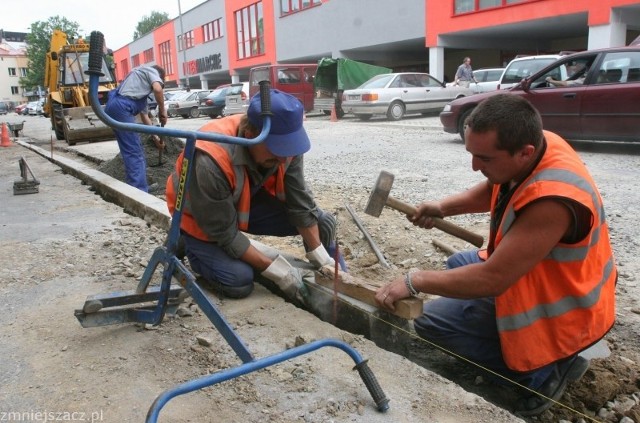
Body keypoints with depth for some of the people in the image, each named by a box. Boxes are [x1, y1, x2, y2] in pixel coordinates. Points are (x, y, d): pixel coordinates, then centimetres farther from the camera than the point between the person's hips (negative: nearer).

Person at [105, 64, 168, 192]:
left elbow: (144, 116, 38)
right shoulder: (151, 71, 12)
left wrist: (155, 138, 42)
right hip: (121, 107, -9)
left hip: (115, 107, 9)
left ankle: (135, 188, 23)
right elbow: (157, 89, -12)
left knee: (132, 151, 16)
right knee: (134, 152, -9)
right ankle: (140, 191, -11)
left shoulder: (142, 89, 35)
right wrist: (162, 111, 1)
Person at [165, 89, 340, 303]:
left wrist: (322, 258, -16)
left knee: (323, 222, -11)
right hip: (201, 217, -4)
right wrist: (276, 270, -28)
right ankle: (191, 246, 6)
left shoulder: (285, 141, -23)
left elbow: (300, 203, -14)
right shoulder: (211, 162, -40)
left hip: (249, 202, 5)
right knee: (239, 281, -22)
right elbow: (225, 233, -31)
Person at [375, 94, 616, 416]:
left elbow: (491, 280, -34)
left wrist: (414, 282, -24)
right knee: (458, 264, 27)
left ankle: (542, 369, -2)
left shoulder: (552, 200, -38)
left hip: (558, 311, -9)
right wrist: (443, 207, -7)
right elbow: (493, 191, 9)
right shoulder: (535, 144, -12)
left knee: (430, 321, -10)